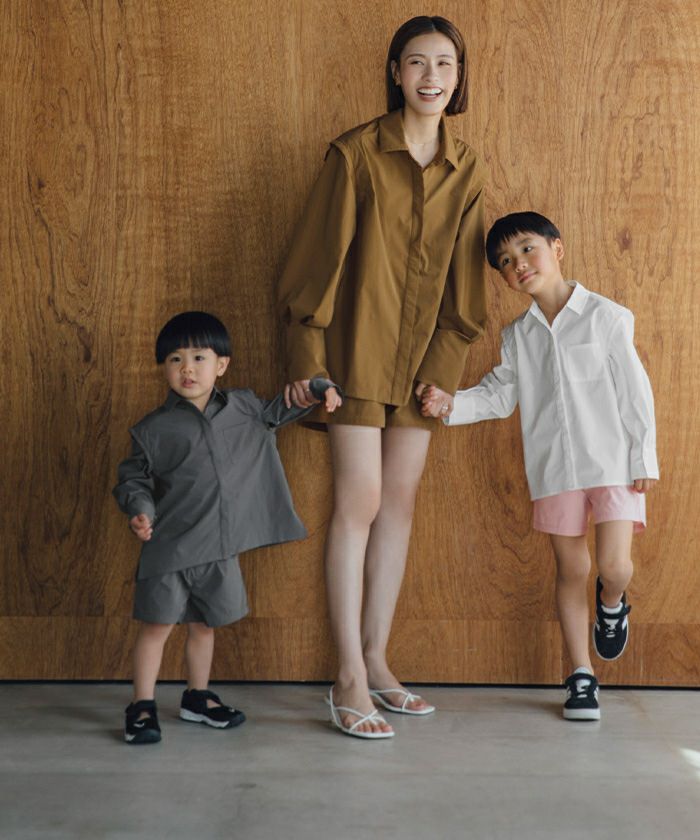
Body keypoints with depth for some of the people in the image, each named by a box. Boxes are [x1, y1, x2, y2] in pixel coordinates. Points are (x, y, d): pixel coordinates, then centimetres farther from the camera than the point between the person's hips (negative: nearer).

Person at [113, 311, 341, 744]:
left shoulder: (242, 407, 4)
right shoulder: (154, 429, -7)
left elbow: (276, 411, 22)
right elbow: (133, 477, 0)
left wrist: (318, 389, 9)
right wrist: (140, 511, -18)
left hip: (221, 549, 4)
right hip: (170, 547, -4)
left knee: (205, 625, 18)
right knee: (157, 624, 1)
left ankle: (198, 697, 35)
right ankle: (143, 706, 14)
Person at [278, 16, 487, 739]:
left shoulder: (466, 169, 8)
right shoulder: (356, 153, -7)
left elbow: (462, 279, 9)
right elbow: (318, 258, -7)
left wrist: (446, 362, 1)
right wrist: (306, 359, -11)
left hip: (421, 359, 5)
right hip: (358, 350, -5)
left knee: (399, 504, 8)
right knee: (359, 505, -7)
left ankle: (375, 661, 19)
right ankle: (349, 680, 0)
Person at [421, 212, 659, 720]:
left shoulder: (606, 317, -3)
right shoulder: (517, 335, 10)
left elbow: (634, 391, -2)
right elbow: (499, 396, 10)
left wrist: (644, 458, -5)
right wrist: (450, 405, -7)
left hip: (612, 462, -3)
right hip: (554, 468, 3)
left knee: (614, 566, -12)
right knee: (571, 568, 7)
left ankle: (612, 604, 25)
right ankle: (582, 677, 17)